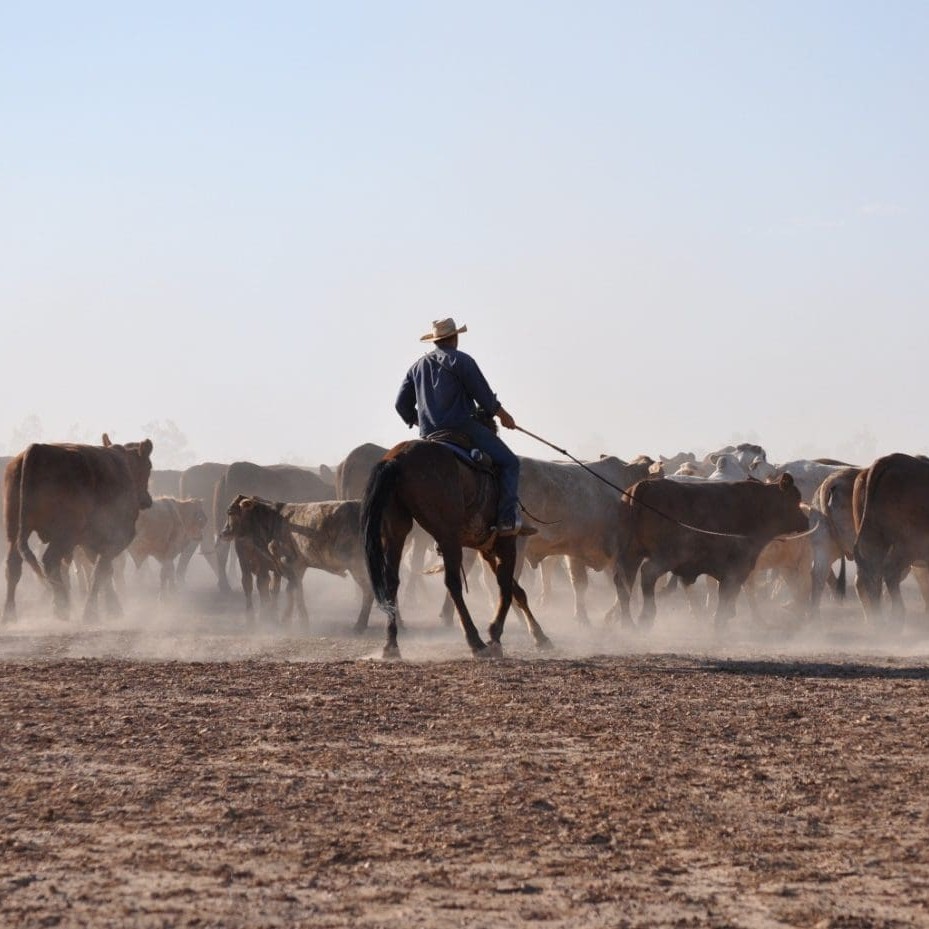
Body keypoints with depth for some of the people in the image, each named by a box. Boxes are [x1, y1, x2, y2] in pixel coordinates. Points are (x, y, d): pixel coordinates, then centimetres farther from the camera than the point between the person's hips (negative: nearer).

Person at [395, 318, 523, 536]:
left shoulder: (418, 366, 17)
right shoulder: (460, 360, -3)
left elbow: (402, 404, 18)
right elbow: (483, 393, -3)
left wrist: (418, 422, 34)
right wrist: (501, 414, 13)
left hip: (429, 436, 7)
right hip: (462, 426, -7)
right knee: (509, 463, -3)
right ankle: (507, 519, -17)